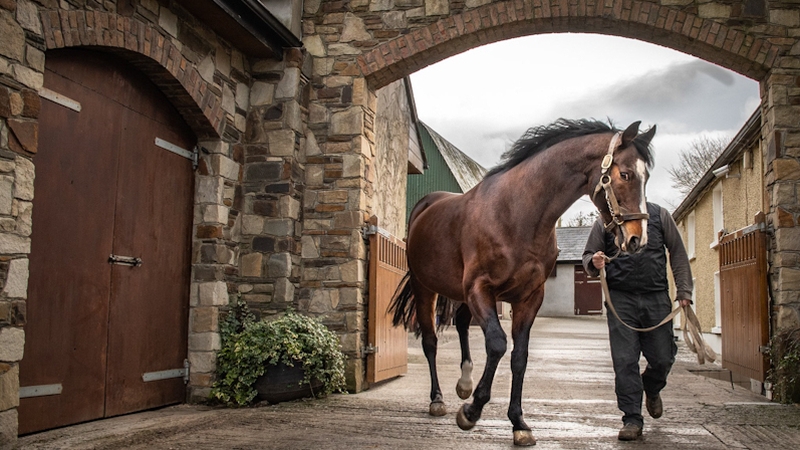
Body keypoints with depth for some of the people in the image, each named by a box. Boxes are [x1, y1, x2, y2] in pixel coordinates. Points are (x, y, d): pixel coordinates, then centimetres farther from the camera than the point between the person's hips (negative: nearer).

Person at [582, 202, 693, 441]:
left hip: (657, 297, 1)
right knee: (625, 361, -3)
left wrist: (684, 290, 3)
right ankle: (632, 420, 9)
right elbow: (588, 256, 10)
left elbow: (677, 252, 9)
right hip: (620, 298, -1)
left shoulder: (660, 215, 7)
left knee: (663, 359, 7)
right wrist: (593, 263, -15)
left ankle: (651, 389, 42)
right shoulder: (605, 221, 4)